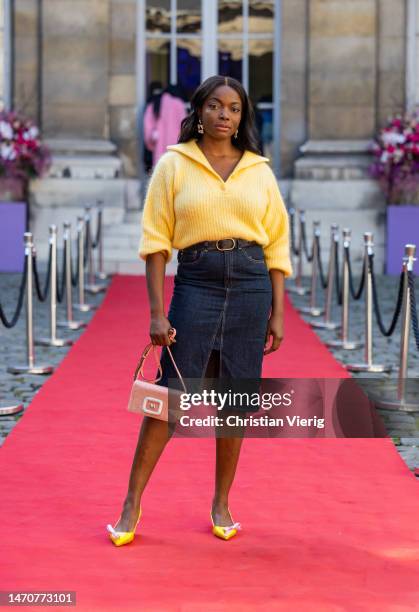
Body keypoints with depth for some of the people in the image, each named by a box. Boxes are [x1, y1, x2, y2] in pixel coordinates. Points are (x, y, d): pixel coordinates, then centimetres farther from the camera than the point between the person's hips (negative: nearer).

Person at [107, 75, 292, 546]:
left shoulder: (259, 171, 9)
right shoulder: (174, 164, 2)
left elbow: (277, 245, 10)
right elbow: (156, 242, -1)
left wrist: (277, 313, 5)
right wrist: (157, 312, -7)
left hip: (251, 288, 2)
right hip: (195, 284, -2)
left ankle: (221, 503, 21)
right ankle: (132, 505, 8)